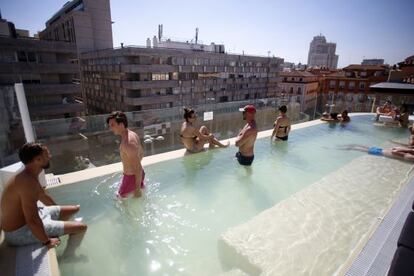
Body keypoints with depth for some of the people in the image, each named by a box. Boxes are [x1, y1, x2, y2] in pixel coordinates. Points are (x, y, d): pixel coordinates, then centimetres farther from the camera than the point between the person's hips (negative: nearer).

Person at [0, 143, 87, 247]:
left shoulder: (29, 175, 1)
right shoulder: (28, 181, -32)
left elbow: (43, 196, 19)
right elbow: (32, 221, -35)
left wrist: (59, 211, 31)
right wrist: (47, 241, -21)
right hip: (20, 232, -10)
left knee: (74, 209, 17)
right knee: (81, 227, -14)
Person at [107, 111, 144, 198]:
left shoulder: (127, 143, -30)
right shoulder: (132, 134, -1)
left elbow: (138, 168, -28)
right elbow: (141, 154, 14)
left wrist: (137, 189, -22)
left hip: (132, 177, -9)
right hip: (137, 174, 9)